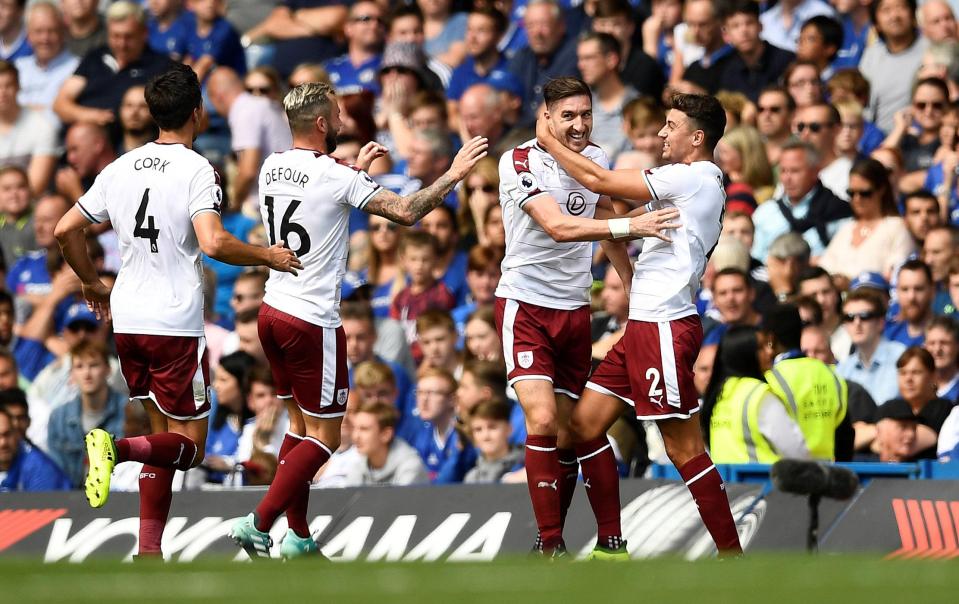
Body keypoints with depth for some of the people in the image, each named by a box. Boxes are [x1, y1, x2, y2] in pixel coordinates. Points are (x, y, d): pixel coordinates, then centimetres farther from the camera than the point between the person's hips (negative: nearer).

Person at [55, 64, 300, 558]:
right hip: (176, 324, -7)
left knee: (164, 432, 17)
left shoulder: (121, 168, 8)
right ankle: (116, 449, -28)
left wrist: (92, 284, 27)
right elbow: (212, 243, -24)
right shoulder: (196, 170, -11)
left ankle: (148, 554, 9)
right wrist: (266, 256, -8)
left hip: (127, 320, 7)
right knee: (189, 446, 1)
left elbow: (65, 230, 13)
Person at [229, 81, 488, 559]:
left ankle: (298, 536, 16)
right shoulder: (336, 177, -16)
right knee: (323, 436, 1)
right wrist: (454, 175, -5)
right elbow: (405, 212, -16)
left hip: (272, 311, 8)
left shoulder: (272, 168, 6)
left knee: (300, 424, 17)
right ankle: (259, 522, -9)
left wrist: (355, 169, 29)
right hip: (312, 322, -8)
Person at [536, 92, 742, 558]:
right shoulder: (689, 182, 19)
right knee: (585, 424, 10)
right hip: (643, 325, 10)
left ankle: (732, 557, -5)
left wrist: (549, 141, -1)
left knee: (684, 448, -9)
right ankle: (611, 546, 14)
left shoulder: (692, 177, -12)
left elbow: (601, 181, -11)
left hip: (664, 327, -10)